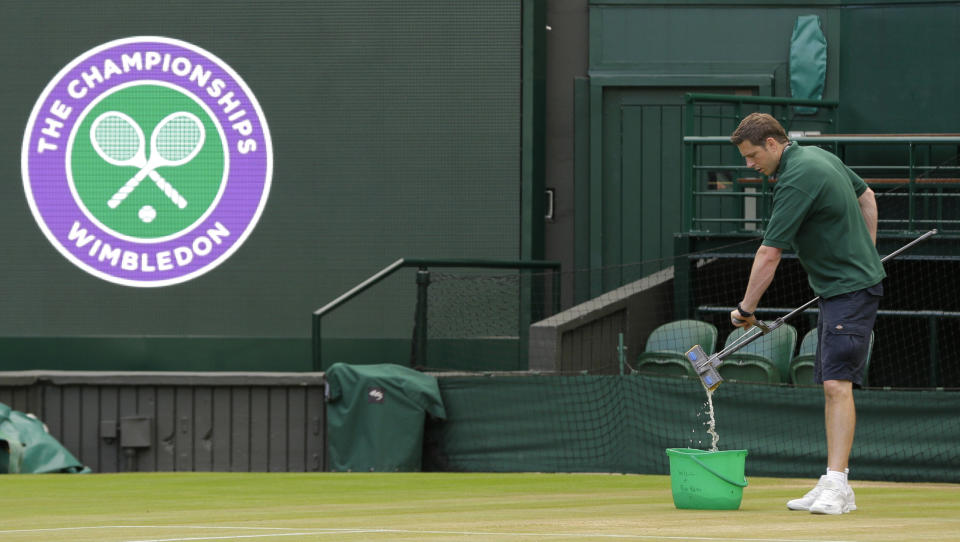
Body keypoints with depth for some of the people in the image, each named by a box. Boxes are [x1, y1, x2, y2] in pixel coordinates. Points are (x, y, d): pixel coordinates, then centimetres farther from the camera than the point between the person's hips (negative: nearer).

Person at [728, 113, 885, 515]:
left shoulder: (796, 181, -20)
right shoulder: (820, 156, 9)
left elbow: (769, 255, -19)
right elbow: (867, 198, 24)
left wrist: (746, 308, -10)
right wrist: (864, 253, 23)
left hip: (851, 289, -10)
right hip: (834, 289, 10)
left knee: (837, 384, -18)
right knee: (830, 387, 8)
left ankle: (836, 483, -23)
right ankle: (834, 488, 8)